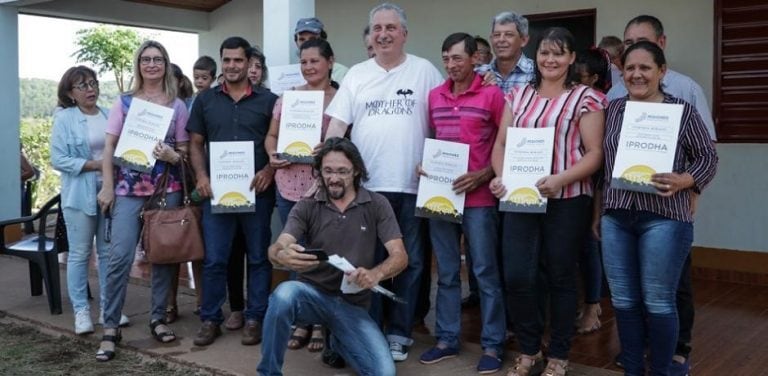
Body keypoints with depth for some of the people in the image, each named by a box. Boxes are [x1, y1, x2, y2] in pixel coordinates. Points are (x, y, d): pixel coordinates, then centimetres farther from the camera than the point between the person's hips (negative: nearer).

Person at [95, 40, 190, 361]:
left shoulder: (177, 106, 6)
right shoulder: (124, 102, 5)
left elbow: (185, 150, 7)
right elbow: (110, 146, 4)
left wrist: (172, 156, -16)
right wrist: (107, 186, -4)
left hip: (167, 189, 1)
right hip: (128, 189, -1)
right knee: (120, 256, -8)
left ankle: (158, 318, 19)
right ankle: (110, 328, 0)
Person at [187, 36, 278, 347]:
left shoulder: (268, 100, 4)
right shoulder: (205, 100, 10)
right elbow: (196, 143, 11)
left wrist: (269, 171, -13)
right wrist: (201, 176, -4)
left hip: (257, 191, -1)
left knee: (258, 257, 6)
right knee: (214, 259, 4)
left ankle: (254, 319, 17)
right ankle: (210, 319, 16)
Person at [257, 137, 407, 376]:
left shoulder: (377, 205, -3)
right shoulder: (306, 207, -3)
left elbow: (400, 256, -9)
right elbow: (276, 248, -16)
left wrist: (376, 273, -33)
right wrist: (282, 255, -43)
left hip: (353, 304, 1)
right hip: (312, 293, -1)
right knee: (284, 294, -36)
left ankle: (339, 340, 17)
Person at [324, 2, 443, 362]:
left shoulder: (425, 71, 3)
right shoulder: (356, 74, 8)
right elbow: (337, 122, 5)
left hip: (411, 185, -1)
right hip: (365, 185, 1)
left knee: (409, 262, 7)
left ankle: (399, 333, 20)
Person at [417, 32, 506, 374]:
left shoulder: (492, 94, -5)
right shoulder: (434, 96, 10)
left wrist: (483, 175, -15)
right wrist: (424, 165, 2)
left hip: (478, 197, -5)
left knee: (485, 272, 2)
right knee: (446, 272, 12)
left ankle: (492, 345, 11)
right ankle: (447, 339, 22)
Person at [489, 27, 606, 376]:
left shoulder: (585, 98, -1)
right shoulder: (518, 95, 13)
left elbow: (594, 153, -6)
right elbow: (501, 143, 12)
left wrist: (560, 179, -22)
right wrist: (501, 176, -8)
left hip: (567, 201, -3)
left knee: (560, 278, 6)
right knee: (516, 277, -1)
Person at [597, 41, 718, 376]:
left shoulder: (683, 110, -2)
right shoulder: (613, 109, 10)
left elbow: (708, 157, 0)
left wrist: (683, 182, -18)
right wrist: (600, 210, 11)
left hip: (663, 218, -4)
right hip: (615, 218, 4)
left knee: (657, 301, 3)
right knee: (623, 301, 10)